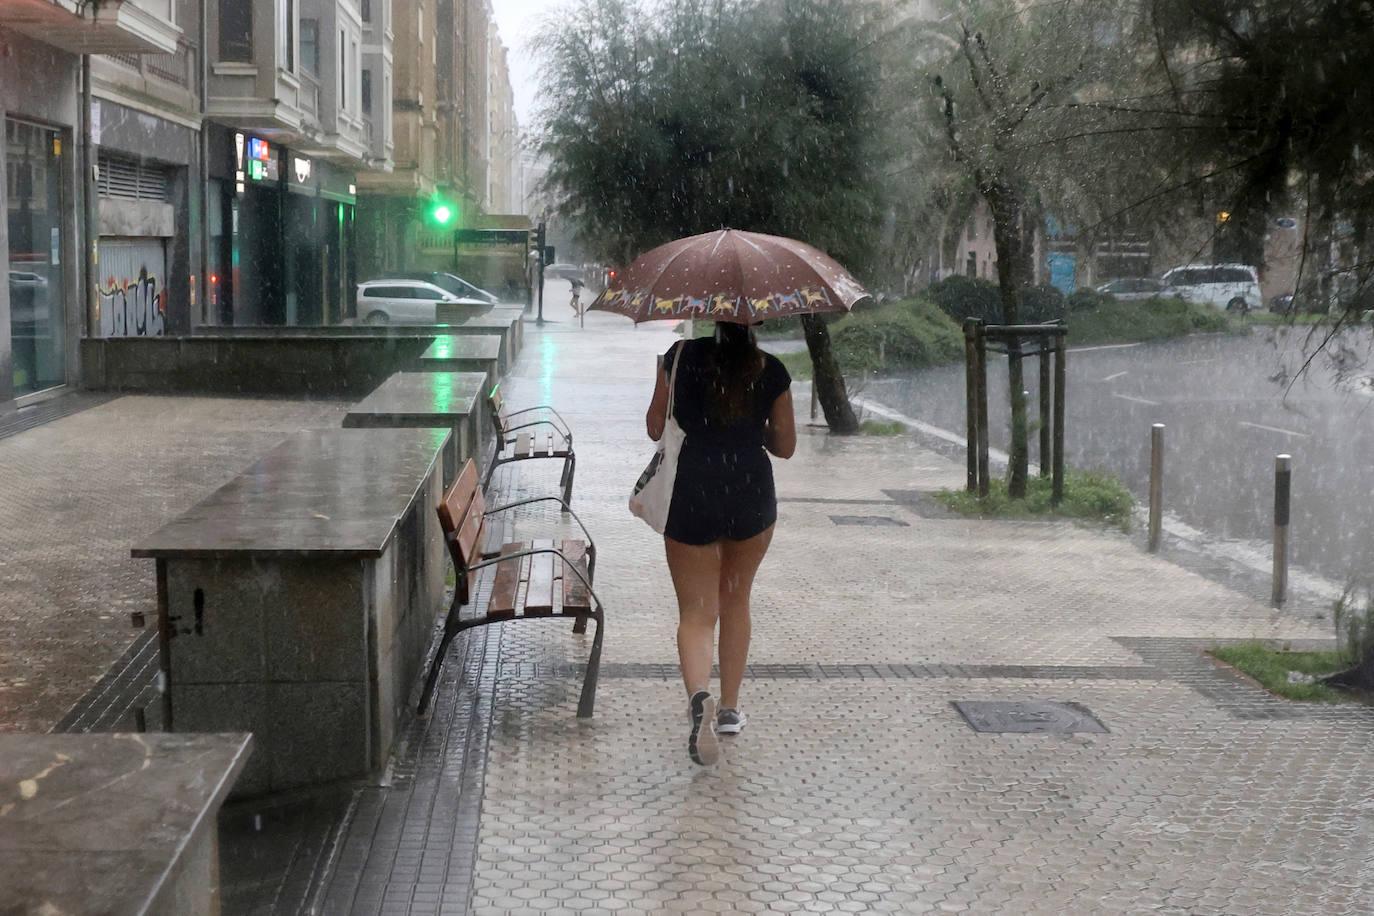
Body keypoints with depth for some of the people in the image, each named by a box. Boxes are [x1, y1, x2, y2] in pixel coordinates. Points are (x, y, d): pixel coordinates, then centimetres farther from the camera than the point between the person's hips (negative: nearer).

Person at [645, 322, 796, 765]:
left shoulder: (681, 357, -4)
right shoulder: (771, 370, -3)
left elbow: (656, 428, 2)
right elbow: (785, 445, 5)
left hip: (691, 499, -1)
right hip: (752, 499, 1)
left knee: (696, 612, 4)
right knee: (735, 600, 21)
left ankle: (699, 696, -24)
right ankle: (728, 709, 27)